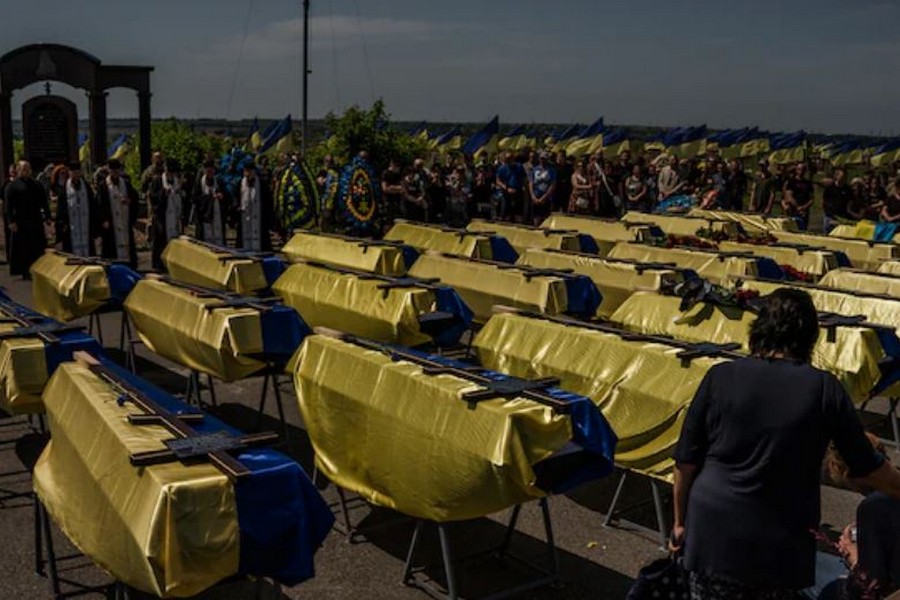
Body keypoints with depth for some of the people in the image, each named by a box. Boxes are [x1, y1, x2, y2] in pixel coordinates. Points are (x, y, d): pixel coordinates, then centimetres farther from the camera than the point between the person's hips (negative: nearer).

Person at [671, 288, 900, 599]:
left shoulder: (720, 377, -6)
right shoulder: (825, 389, -6)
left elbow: (686, 462, -1)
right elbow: (867, 467, 4)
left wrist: (680, 521, 12)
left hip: (713, 536, 0)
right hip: (781, 548, 0)